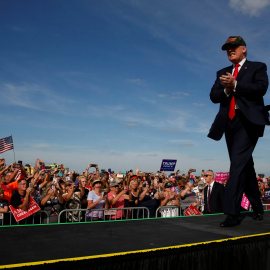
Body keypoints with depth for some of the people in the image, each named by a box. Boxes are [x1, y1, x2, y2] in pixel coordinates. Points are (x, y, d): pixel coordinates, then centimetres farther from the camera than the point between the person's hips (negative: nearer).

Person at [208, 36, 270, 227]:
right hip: (229, 123, 6)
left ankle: (232, 213, -19)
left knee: (238, 163, -18)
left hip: (248, 121, -5)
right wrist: (226, 90, -11)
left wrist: (235, 85, -15)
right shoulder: (222, 73, 22)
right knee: (245, 167, 11)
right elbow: (214, 96, 9)